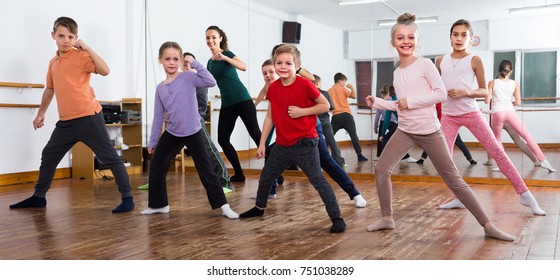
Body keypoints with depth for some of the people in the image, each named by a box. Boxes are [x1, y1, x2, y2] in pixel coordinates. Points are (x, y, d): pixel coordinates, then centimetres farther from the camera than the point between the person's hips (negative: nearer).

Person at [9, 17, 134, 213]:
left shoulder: (81, 56, -6)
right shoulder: (53, 62, 16)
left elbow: (105, 71, -22)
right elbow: (50, 89, 29)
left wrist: (87, 48, -18)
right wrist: (41, 113, 33)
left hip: (88, 117, -8)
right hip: (65, 121, 8)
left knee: (109, 157, -6)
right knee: (48, 156, 17)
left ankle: (127, 198, -2)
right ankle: (38, 197, 33)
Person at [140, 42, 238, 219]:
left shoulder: (188, 77, -7)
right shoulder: (160, 88, 5)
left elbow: (211, 82, -24)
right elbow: (158, 118, 9)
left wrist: (195, 63, -19)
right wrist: (153, 141, 11)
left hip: (193, 132, -5)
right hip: (172, 133, 5)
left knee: (206, 170, -3)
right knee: (156, 167, 9)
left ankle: (223, 206, 5)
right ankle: (158, 205, 26)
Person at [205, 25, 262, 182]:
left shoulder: (227, 53, -4)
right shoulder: (210, 62, 14)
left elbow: (244, 67, -24)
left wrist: (225, 58, -34)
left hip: (242, 100, -7)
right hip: (227, 104, 7)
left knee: (255, 133, -9)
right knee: (222, 139, 2)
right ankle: (239, 174, 13)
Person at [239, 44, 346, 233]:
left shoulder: (304, 85, -15)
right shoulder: (273, 88, 1)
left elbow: (325, 105, -9)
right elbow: (270, 117, 7)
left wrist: (302, 111, -20)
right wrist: (262, 143, 6)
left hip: (304, 143, -6)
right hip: (282, 144, 7)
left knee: (317, 180, -10)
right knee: (266, 176, 19)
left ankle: (336, 218, -3)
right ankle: (259, 208, 42)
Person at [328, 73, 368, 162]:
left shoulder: (329, 91, 10)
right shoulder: (343, 89, 0)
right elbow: (354, 96, -8)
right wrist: (351, 87, 4)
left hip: (335, 116, 3)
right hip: (346, 115, -3)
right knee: (354, 136, -1)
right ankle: (359, 155, -3)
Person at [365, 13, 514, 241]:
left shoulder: (425, 64, -8)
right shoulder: (396, 73, 9)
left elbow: (441, 94, -14)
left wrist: (410, 101, -17)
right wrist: (376, 102, 7)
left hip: (429, 132, -5)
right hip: (405, 132, 6)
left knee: (453, 180, -3)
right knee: (381, 170, -2)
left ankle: (487, 225, 6)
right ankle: (387, 218, 14)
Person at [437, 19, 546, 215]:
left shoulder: (474, 60, -2)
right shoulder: (440, 61, 7)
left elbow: (484, 91, 0)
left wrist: (466, 92, -17)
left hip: (471, 113, -3)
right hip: (448, 116, 3)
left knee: (497, 151, -7)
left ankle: (525, 195, 0)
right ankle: (459, 198, 11)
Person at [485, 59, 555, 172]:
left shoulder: (492, 83, 4)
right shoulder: (515, 84, 8)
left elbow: (487, 101, 0)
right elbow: (518, 103, 3)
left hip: (497, 113, -1)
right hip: (510, 112, 1)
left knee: (497, 140, 15)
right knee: (527, 135, 7)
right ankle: (543, 160, 5)